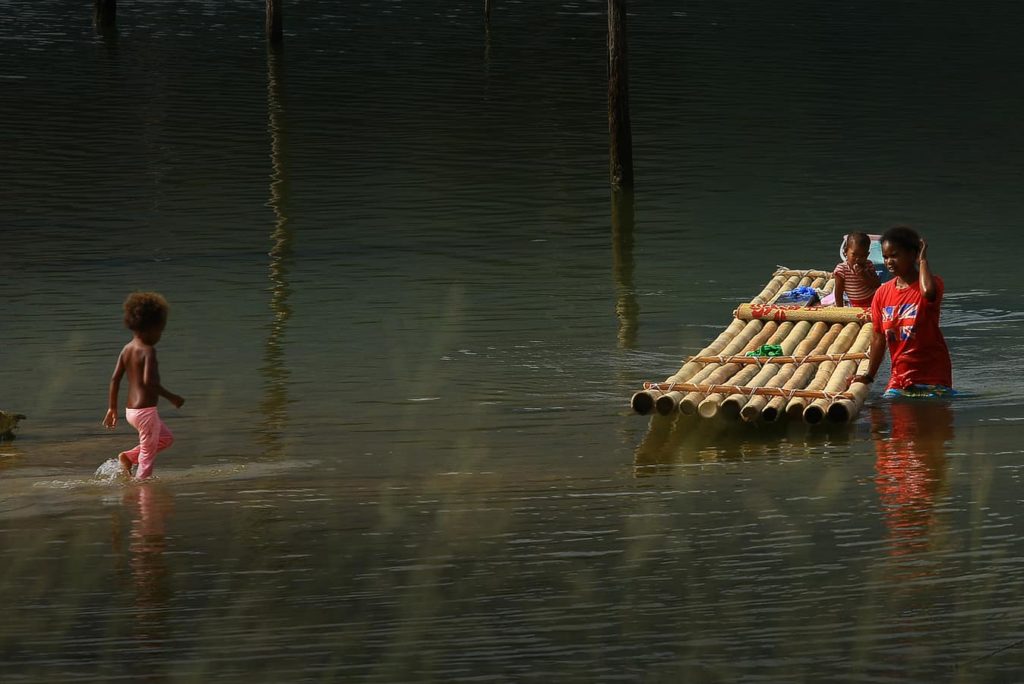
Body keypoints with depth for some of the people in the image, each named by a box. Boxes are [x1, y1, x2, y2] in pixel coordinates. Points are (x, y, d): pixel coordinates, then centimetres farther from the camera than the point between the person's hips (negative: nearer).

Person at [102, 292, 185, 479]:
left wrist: (112, 408, 15)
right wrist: (171, 397, -17)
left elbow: (115, 378, 8)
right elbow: (149, 381, -27)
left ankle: (128, 456, 15)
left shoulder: (127, 349, 7)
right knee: (147, 455, 3)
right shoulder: (148, 351, -17)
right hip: (146, 411, -9)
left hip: (131, 412, 9)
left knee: (166, 438, 25)